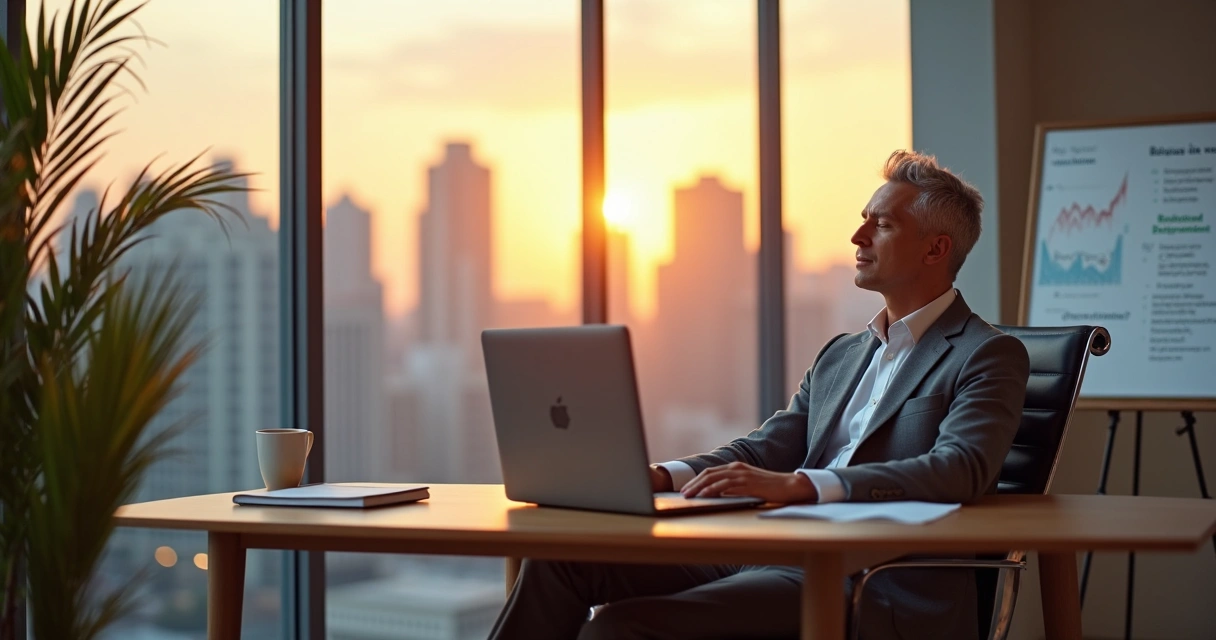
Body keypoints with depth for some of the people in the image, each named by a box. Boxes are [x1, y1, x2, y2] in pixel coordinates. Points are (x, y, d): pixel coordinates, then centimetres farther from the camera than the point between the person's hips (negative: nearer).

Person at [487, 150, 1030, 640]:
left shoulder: (991, 356, -2)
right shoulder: (839, 355, 22)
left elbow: (960, 470, -19)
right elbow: (761, 450, 15)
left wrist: (792, 484, -29)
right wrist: (661, 478, -5)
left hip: (878, 593, -7)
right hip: (776, 557, 8)